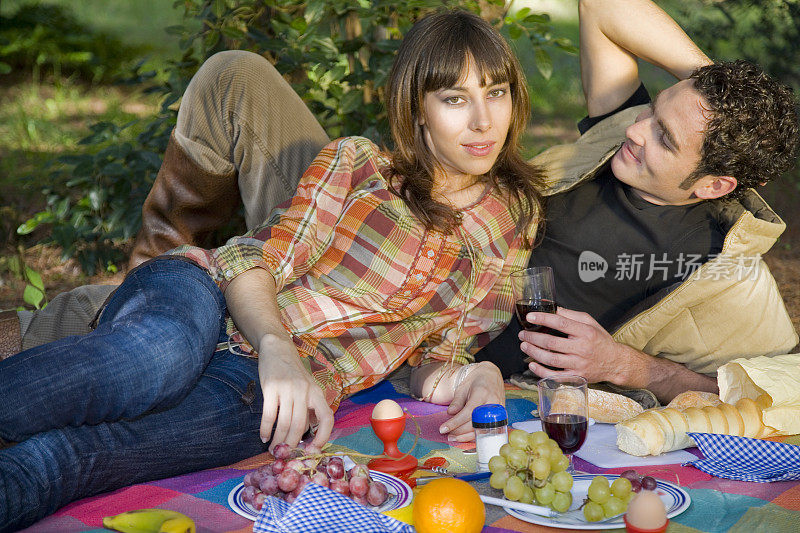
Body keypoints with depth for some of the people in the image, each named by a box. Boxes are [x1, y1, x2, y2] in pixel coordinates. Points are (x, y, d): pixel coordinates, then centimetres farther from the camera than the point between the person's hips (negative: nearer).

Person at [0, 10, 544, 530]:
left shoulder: (509, 233, 15)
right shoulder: (357, 162, 7)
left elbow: (436, 360, 17)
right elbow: (255, 257, -2)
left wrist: (469, 377, -9)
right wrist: (276, 348, -24)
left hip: (259, 397, 0)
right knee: (162, 357, -41)